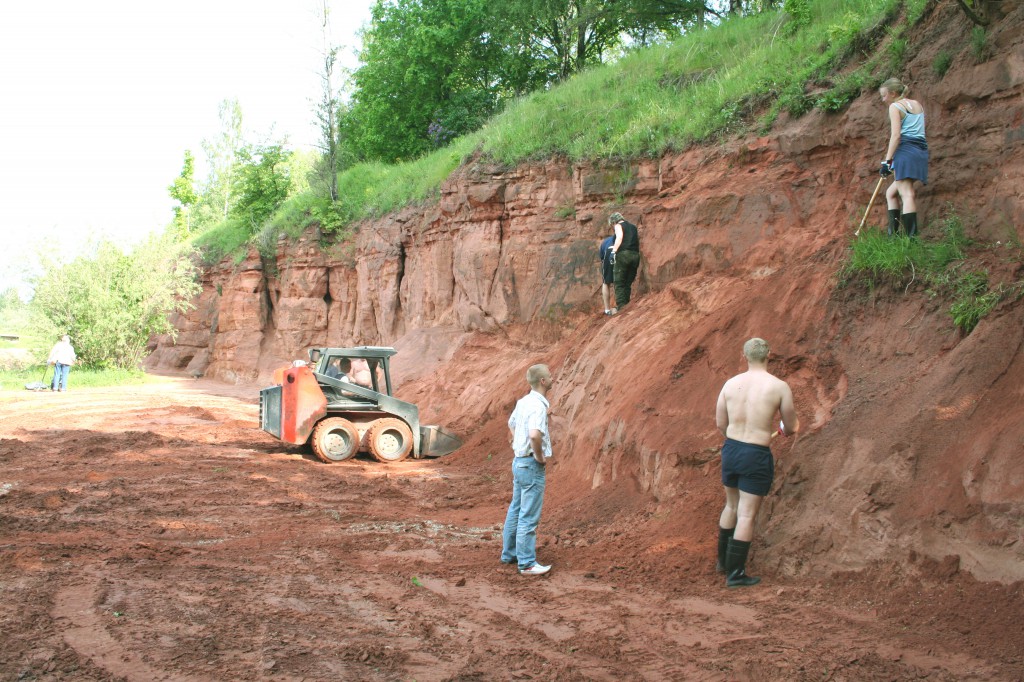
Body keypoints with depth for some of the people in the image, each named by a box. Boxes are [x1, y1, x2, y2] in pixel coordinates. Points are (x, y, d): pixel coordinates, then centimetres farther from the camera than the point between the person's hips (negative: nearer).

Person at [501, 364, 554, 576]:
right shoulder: (538, 406, -21)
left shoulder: (523, 401, 7)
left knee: (516, 510, 17)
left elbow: (511, 425, 25)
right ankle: (527, 563, 2)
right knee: (529, 515, -3)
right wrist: (540, 456, -20)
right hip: (532, 465, -9)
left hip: (519, 461, 9)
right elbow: (534, 435, -36)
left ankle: (509, 553, 27)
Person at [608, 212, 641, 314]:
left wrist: (614, 251, -22)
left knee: (619, 283, -3)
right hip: (635, 255, 6)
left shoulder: (618, 225, 4)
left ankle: (621, 306, -12)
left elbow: (619, 237, -14)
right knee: (628, 283, 11)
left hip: (624, 254, -6)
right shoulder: (633, 226, 24)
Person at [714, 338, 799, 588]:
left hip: (730, 450, 5)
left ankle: (723, 560, 36)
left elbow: (720, 423, 8)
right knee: (746, 515, 3)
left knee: (732, 506, 23)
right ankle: (735, 573, 9)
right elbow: (791, 427, -1)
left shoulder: (730, 383, 0)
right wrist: (782, 429, 24)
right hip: (757, 456, -5)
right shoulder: (779, 387, -12)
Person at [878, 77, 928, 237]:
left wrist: (887, 161, -15)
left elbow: (896, 135, -12)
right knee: (891, 193, 17)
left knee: (907, 194, -15)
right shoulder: (917, 104, 22)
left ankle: (911, 237, -25)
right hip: (921, 152, 8)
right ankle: (893, 233, 8)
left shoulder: (895, 106, -1)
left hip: (905, 150, -8)